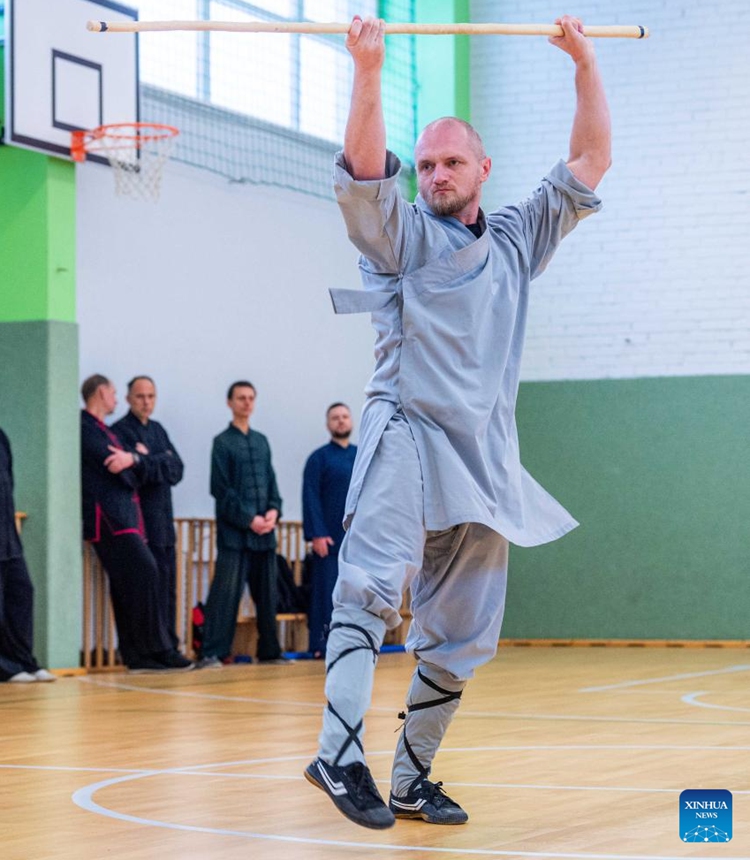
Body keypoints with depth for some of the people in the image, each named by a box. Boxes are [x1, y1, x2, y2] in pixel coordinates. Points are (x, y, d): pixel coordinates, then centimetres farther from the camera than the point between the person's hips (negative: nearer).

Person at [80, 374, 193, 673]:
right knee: (144, 573, -17)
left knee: (126, 586, 6)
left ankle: (136, 656, 6)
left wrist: (133, 459, -7)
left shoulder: (102, 429, 25)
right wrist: (133, 460, 5)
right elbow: (109, 463, -15)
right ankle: (157, 650, -17)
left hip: (122, 516, 10)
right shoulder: (85, 427, -5)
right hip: (107, 516, -10)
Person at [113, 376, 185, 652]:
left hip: (164, 522, 8)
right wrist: (161, 463, -5)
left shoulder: (158, 430, 18)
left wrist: (148, 461, -7)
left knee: (168, 588, 10)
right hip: (141, 524, -8)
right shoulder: (120, 431, -5)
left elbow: (176, 470, 6)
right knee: (152, 588, -9)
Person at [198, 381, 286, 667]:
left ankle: (269, 651, 17)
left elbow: (271, 480, 17)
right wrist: (249, 519, -12)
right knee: (226, 593, -10)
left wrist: (274, 510, -2)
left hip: (264, 532, 6)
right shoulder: (223, 442, -1)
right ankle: (212, 653, -10)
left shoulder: (261, 441, 15)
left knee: (267, 594, 9)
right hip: (234, 532, -6)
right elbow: (221, 489, -7)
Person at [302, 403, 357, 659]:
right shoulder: (319, 458, 1)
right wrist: (316, 534, -14)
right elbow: (311, 499, -6)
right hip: (330, 539, -4)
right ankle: (322, 645, 0)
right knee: (327, 594, -3)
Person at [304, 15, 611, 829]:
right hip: (405, 434, -5)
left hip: (484, 457, 5)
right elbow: (362, 172, -10)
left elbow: (590, 161, 18)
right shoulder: (401, 233, 8)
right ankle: (340, 752, -35)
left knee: (460, 638, 4)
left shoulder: (518, 238, 20)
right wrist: (368, 73, -22)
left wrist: (585, 63, 11)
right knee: (372, 585, -26)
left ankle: (411, 778, 13)